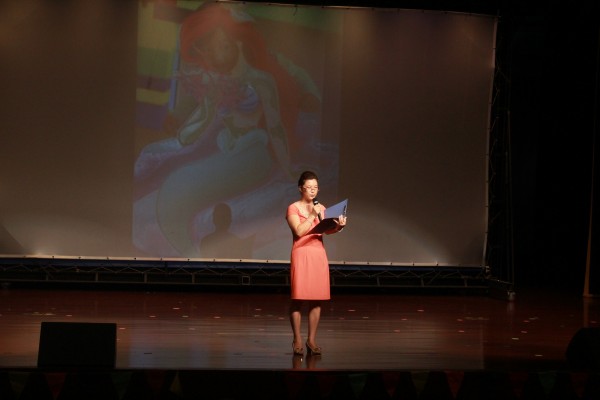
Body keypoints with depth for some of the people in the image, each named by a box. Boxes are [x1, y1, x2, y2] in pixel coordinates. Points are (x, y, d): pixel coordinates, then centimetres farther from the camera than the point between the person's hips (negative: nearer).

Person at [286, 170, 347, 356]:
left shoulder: (321, 208, 14)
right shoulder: (293, 208, 0)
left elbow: (327, 230, 0)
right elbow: (299, 231, -12)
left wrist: (338, 226, -19)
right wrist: (313, 215, -14)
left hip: (319, 254, 4)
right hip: (301, 254, -4)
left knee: (317, 299, 2)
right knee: (298, 298, -5)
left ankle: (312, 339, 7)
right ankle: (297, 340, 1)